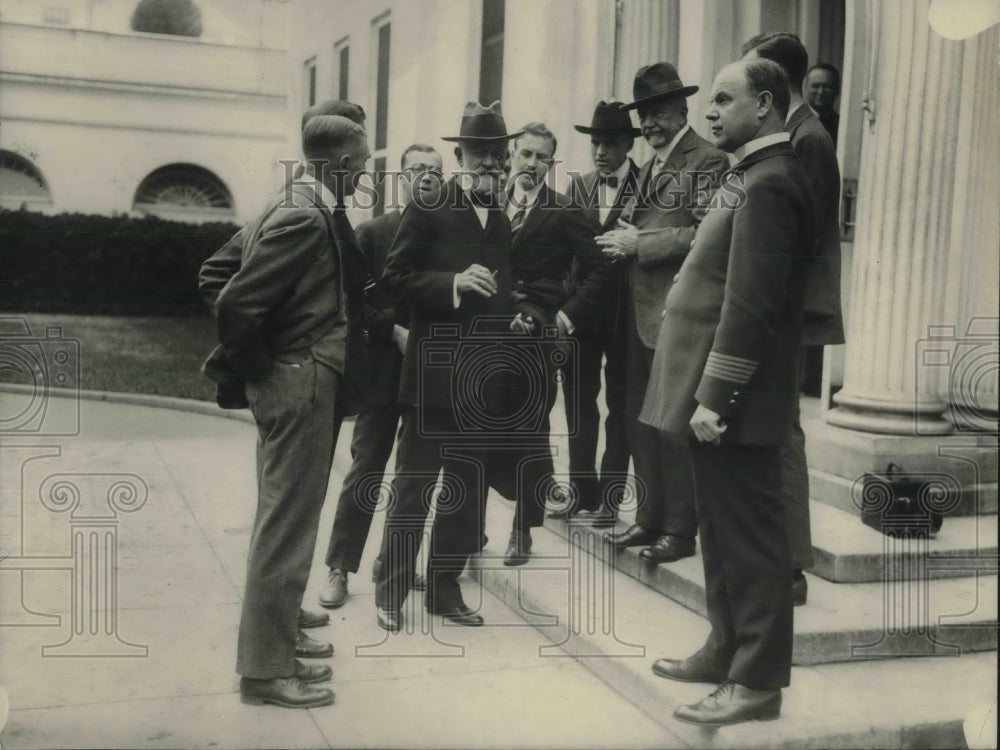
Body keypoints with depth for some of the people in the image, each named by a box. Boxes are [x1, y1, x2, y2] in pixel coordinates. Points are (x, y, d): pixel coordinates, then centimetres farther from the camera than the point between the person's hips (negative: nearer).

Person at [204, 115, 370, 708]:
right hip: (301, 383, -10)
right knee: (287, 524, -3)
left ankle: (279, 636, 32)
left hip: (299, 382, 10)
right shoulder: (305, 219, -19)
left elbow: (223, 269, 16)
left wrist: (246, 367, 14)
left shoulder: (306, 210, 10)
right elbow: (236, 304, -24)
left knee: (288, 519, 18)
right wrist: (252, 365, -10)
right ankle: (266, 669, 7)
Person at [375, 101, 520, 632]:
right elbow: (394, 279, -8)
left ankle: (444, 587, 24)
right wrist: (453, 283, -19)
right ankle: (391, 591, 13)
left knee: (467, 487, 11)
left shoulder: (503, 220, 14)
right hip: (434, 370, -6)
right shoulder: (428, 209, -3)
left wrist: (515, 316, 6)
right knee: (413, 485, 1)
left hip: (483, 376, 6)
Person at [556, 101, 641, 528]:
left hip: (625, 311, -4)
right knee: (578, 402, 10)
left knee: (620, 405, 7)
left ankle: (609, 497, 16)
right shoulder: (578, 186, 8)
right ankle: (582, 492, 23)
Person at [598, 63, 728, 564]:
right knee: (640, 417, 13)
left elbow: (704, 235, -17)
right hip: (642, 311, 9)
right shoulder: (650, 166, 20)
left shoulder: (707, 161, -8)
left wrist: (639, 244, -16)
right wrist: (623, 236, 3)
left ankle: (679, 530, 7)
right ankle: (650, 517, 25)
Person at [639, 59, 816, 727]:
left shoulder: (769, 183, -15)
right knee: (723, 531, 18)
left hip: (734, 399, -10)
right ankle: (728, 650, 30)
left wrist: (714, 395, -22)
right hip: (717, 391, 10)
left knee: (749, 537, -2)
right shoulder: (755, 175, 17)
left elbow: (749, 304, -22)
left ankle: (759, 681, 9)